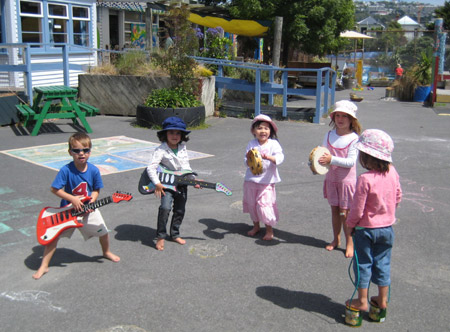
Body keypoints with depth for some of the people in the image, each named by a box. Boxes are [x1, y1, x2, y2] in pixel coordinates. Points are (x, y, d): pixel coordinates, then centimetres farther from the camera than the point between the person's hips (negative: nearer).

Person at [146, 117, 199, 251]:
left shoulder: (183, 148, 3)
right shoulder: (161, 150, -15)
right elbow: (151, 168, -22)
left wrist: (193, 180, 3)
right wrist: (157, 183, -30)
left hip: (182, 183, 6)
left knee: (180, 210, 12)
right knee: (165, 207, -23)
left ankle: (175, 234, 32)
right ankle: (160, 237, -8)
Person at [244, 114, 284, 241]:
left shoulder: (273, 144, -6)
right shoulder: (251, 144, 0)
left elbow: (280, 157, -21)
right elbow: (247, 163, -2)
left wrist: (268, 157, -38)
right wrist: (248, 160, -25)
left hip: (266, 181, -3)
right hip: (251, 180, 3)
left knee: (265, 204, -7)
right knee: (252, 203, 13)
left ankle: (269, 229, 11)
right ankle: (256, 225, 35)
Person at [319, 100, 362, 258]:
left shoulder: (354, 138, -13)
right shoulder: (329, 135, 2)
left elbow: (351, 161, -20)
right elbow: (322, 153, 3)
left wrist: (332, 159, -29)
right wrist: (318, 160, -20)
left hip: (346, 181, -4)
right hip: (331, 179, 4)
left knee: (345, 213, 2)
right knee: (334, 210, 16)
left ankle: (349, 243, 18)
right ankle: (336, 239, 32)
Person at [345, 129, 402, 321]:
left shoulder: (365, 179, -26)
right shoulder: (392, 173, -7)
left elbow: (357, 209, -21)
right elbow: (398, 197, 6)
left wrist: (350, 224, -3)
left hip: (366, 229, -5)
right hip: (387, 227, 6)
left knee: (364, 264, 10)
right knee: (383, 263, 17)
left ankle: (362, 301, 20)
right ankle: (382, 301, 28)